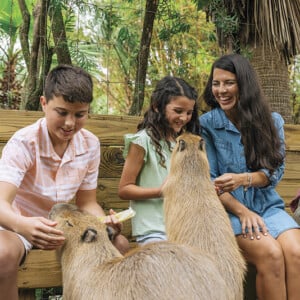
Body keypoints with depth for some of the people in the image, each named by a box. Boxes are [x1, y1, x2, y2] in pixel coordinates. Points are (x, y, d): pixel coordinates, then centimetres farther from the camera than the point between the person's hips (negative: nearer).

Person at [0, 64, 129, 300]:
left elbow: (87, 203, 0)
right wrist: (23, 225, -57)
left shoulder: (90, 145, -7)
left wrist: (104, 222, -23)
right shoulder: (23, 143, -22)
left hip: (59, 225, 5)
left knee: (119, 244, -14)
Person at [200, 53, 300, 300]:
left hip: (268, 206, 3)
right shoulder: (206, 124, -2)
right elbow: (208, 180, -4)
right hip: (229, 209, -2)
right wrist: (242, 211, -15)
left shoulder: (272, 121, 5)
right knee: (271, 254, -29)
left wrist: (243, 179, -21)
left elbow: (276, 170, 0)